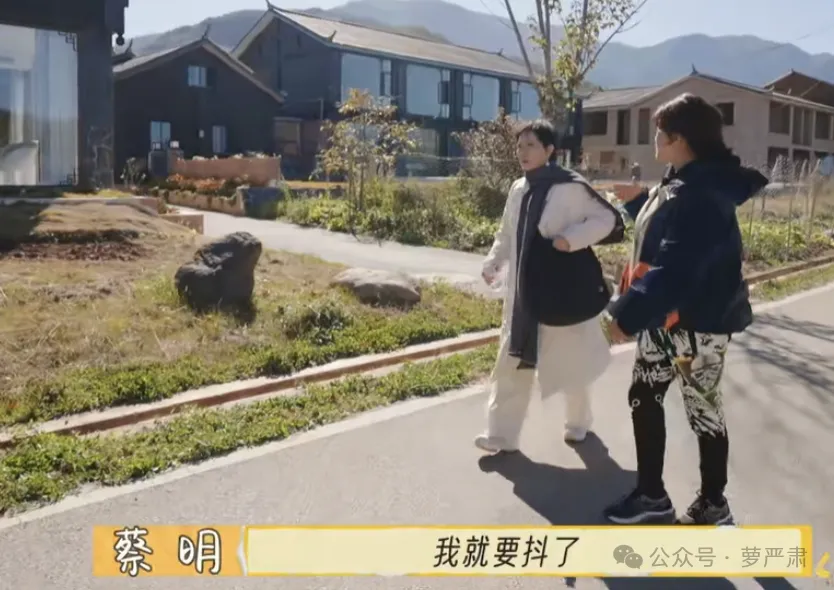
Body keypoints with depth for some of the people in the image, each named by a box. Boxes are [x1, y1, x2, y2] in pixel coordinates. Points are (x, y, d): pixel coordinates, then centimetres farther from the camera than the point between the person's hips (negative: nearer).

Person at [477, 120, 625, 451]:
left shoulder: (571, 187, -12)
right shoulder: (518, 190, 8)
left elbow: (608, 219, -9)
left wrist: (572, 238, -20)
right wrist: (492, 262, 5)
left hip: (562, 291, -5)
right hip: (524, 292, 6)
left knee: (570, 360, 11)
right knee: (515, 360, 5)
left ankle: (577, 421, 36)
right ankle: (502, 434, 12)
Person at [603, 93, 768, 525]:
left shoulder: (700, 195, -25)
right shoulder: (681, 185, 8)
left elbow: (674, 269, -31)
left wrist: (627, 314, -29)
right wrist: (638, 201, 19)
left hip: (696, 324, -10)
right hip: (664, 319, 10)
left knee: (702, 410, 7)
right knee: (643, 398, 15)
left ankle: (713, 505, 28)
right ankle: (651, 493, 30)